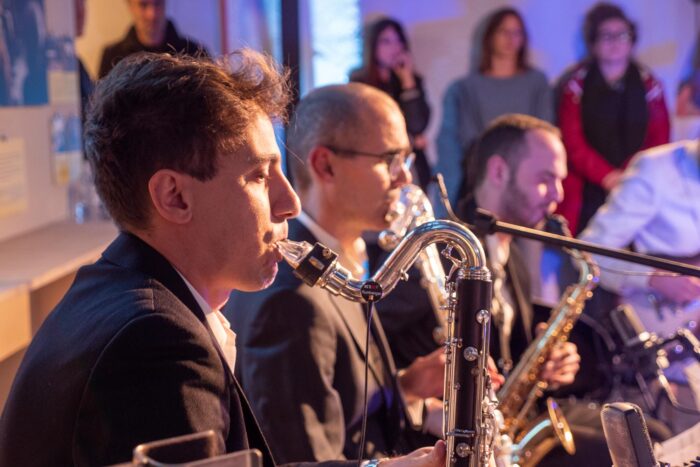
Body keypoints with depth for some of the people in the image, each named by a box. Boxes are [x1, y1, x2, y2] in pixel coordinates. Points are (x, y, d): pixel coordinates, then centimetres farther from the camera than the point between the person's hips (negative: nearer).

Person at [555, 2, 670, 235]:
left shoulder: (649, 85, 9)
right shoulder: (576, 85, 5)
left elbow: (659, 141, 4)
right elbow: (572, 141, -2)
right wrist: (607, 176, -16)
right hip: (587, 195, -1)